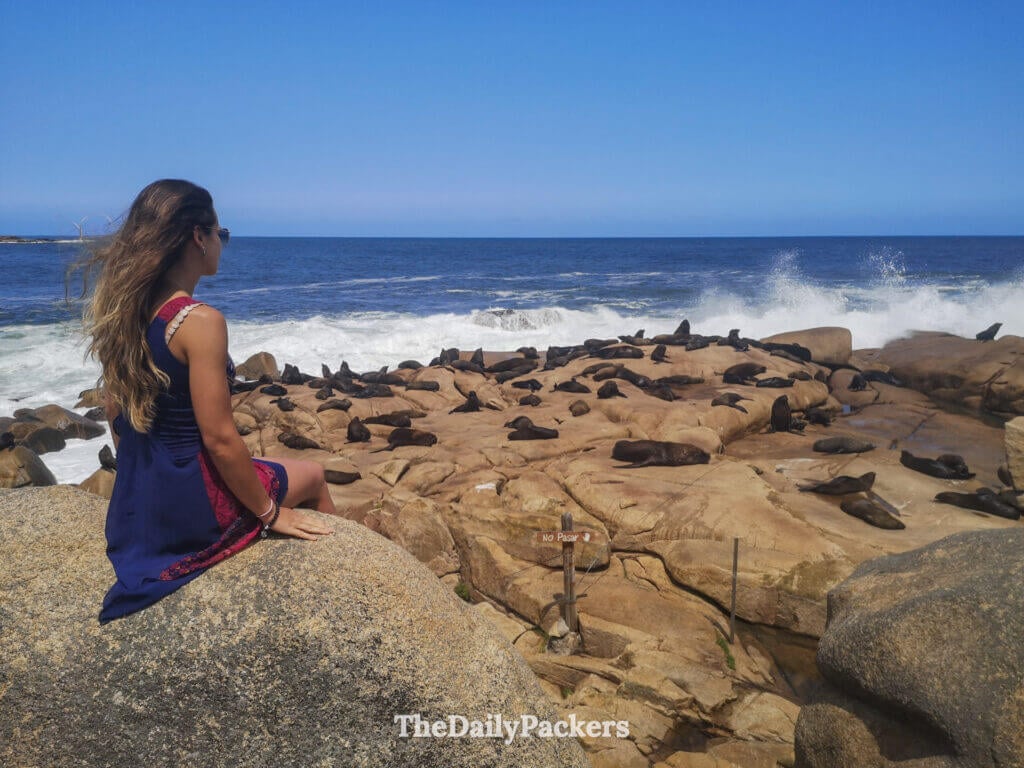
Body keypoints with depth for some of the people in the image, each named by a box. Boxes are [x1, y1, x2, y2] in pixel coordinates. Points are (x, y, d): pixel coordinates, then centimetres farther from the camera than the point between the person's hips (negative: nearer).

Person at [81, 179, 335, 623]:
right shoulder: (200, 321, -24)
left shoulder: (123, 310, 1)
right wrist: (270, 512, -11)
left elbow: (117, 418, 9)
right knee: (312, 476, 19)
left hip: (137, 501, 8)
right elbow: (219, 439, -23)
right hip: (187, 500, -8)